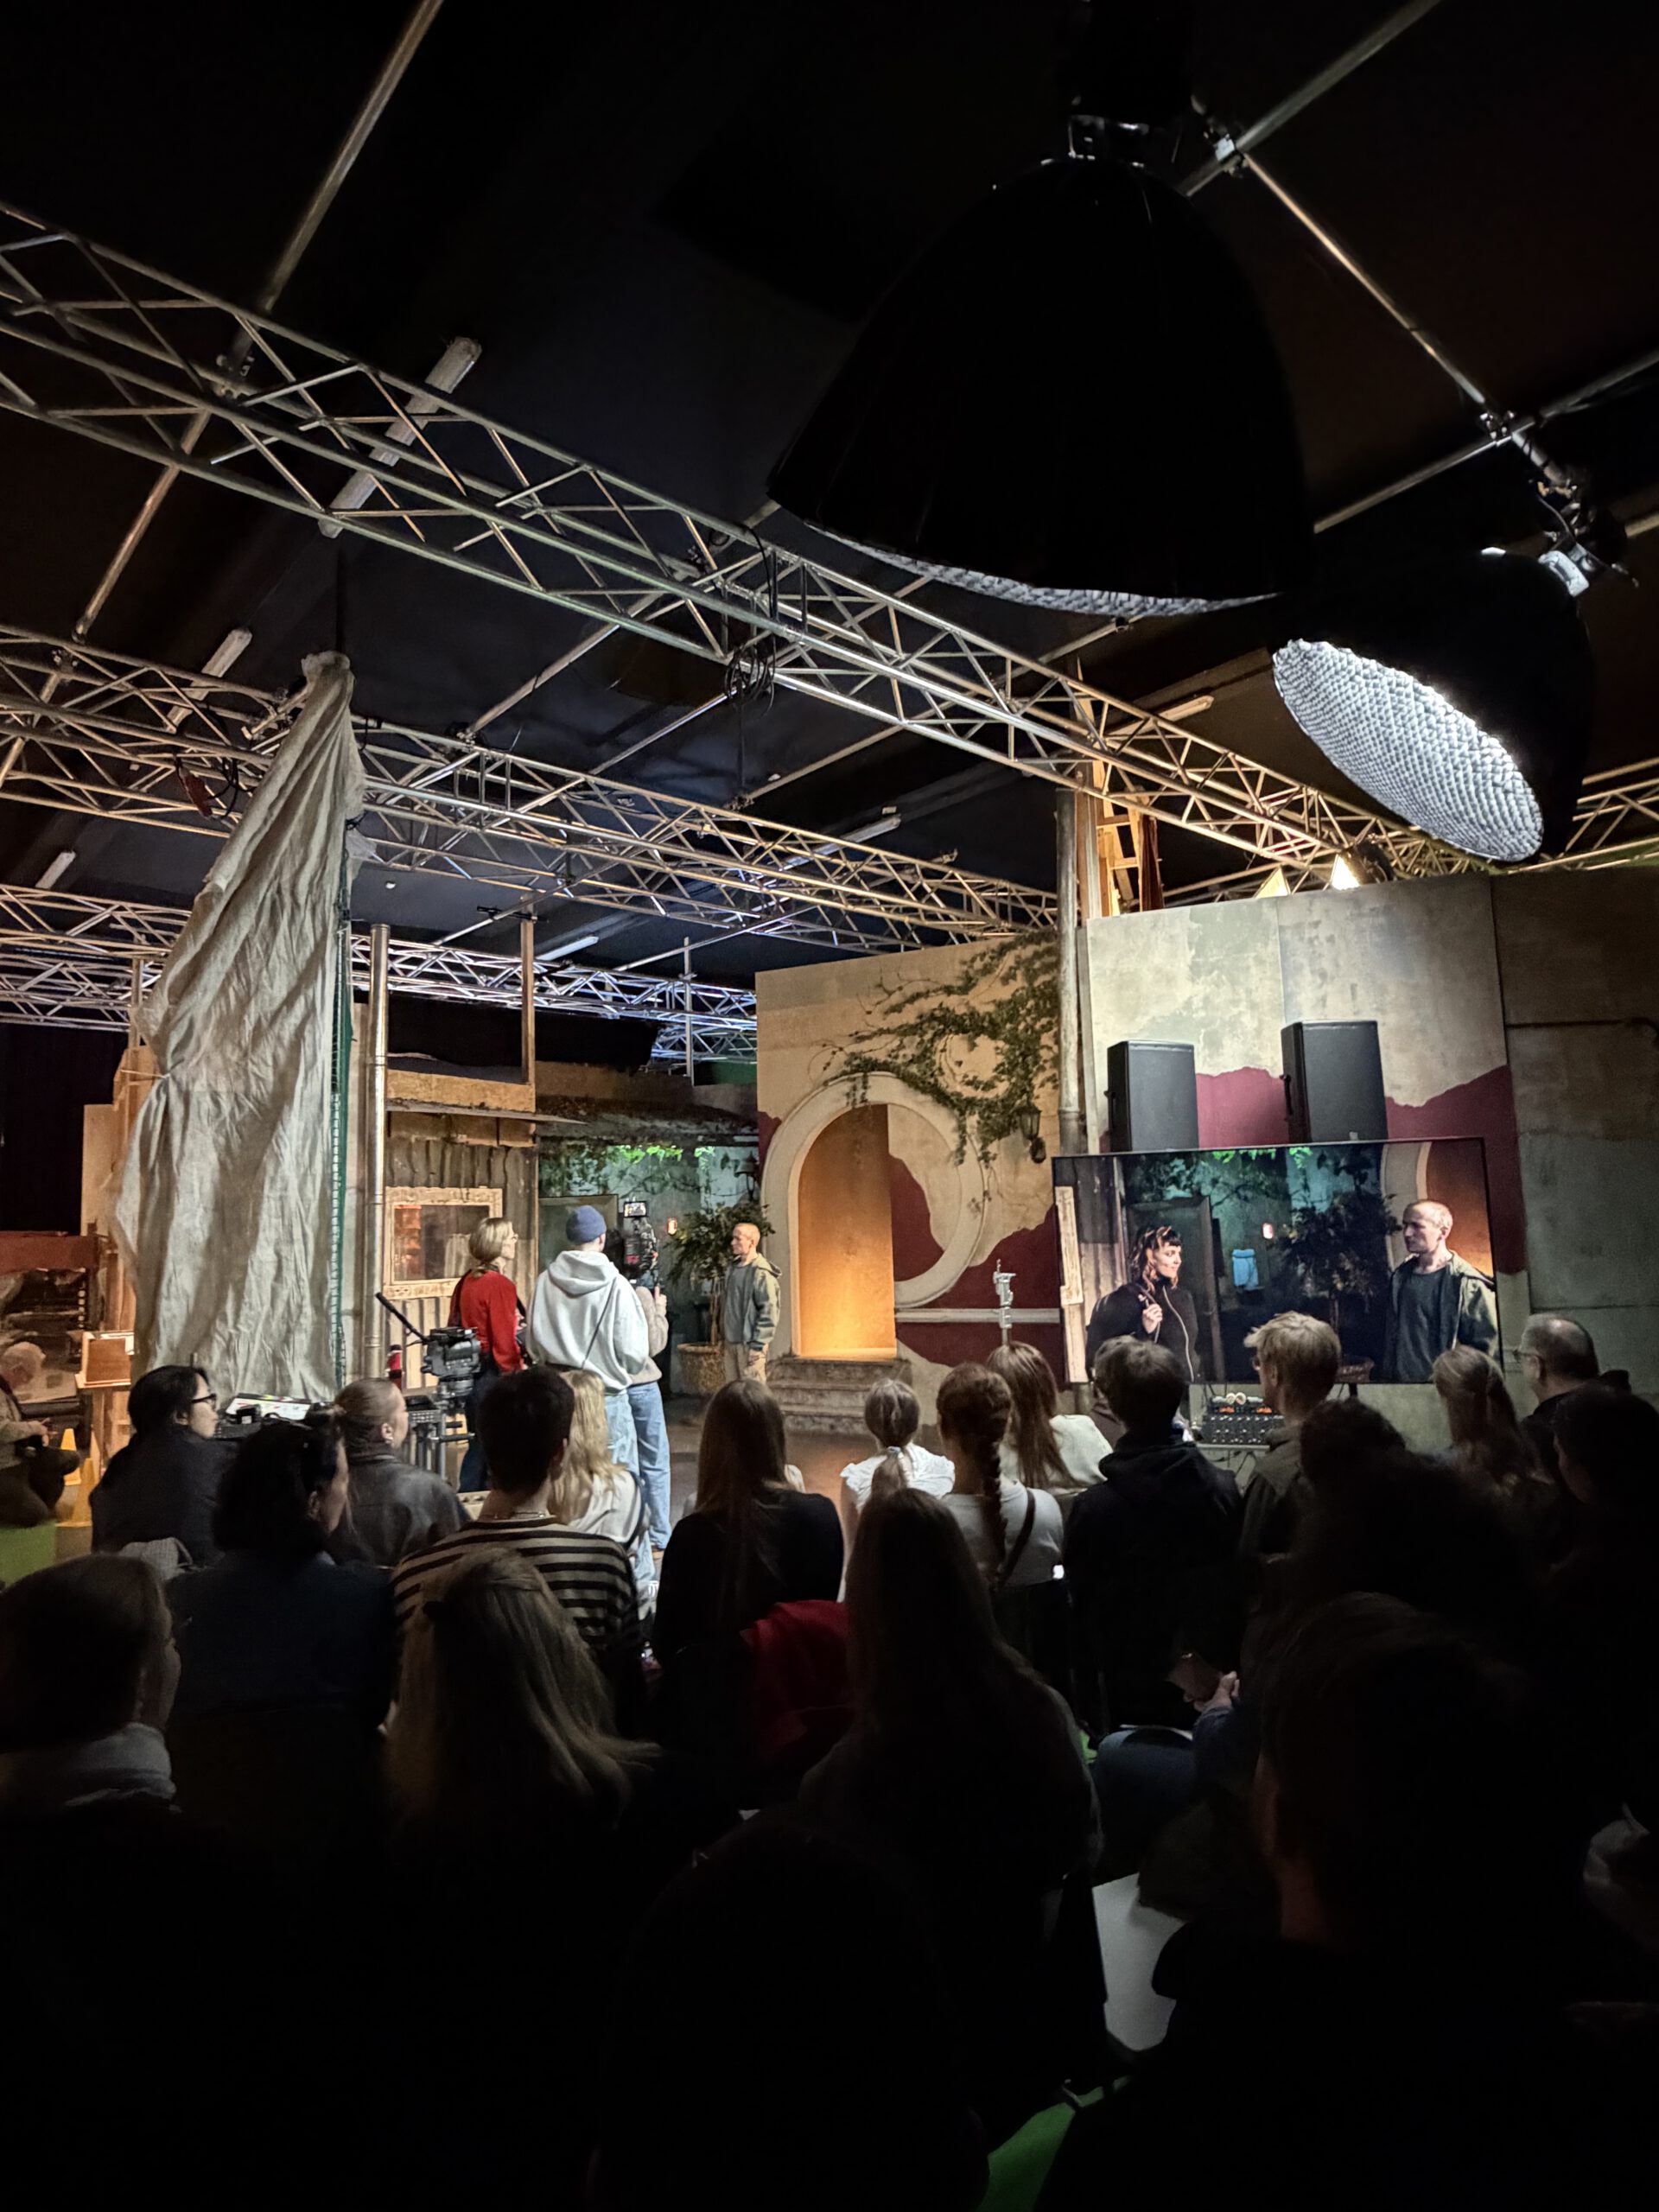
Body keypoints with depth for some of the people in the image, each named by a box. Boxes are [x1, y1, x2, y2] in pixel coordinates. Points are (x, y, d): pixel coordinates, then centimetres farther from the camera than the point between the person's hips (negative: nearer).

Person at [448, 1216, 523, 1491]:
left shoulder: (466, 1282, 9)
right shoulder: (500, 1284, -16)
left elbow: (455, 1329, 16)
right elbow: (504, 1341, -18)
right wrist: (516, 1375, -10)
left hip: (469, 1373, 9)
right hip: (493, 1376, -9)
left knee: (478, 1444, 17)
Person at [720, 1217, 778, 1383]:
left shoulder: (761, 1273, -14)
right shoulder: (733, 1268, 11)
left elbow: (769, 1312, -17)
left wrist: (758, 1344, -18)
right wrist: (723, 1334, 15)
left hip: (749, 1343, -8)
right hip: (731, 1341, 8)